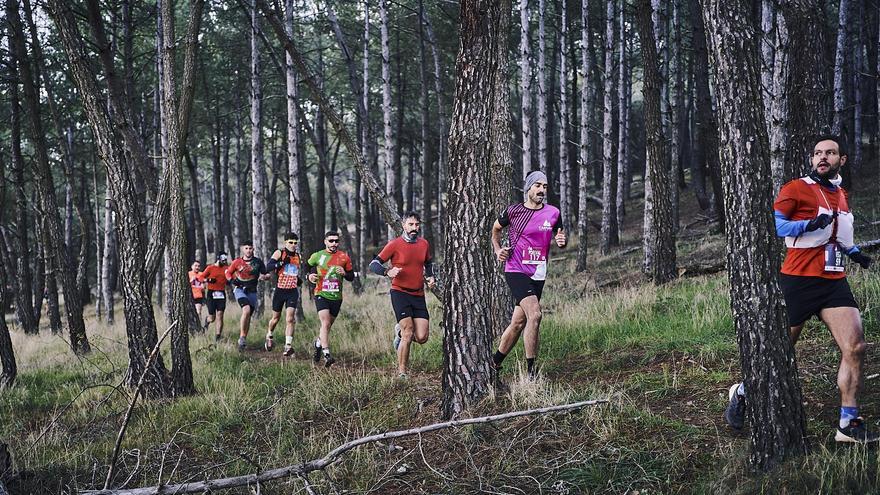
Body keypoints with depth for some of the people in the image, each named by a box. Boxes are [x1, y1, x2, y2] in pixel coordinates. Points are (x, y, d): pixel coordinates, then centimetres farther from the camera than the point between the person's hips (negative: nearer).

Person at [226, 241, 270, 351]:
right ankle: (242, 338, -23)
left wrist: (264, 277, -15)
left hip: (252, 291, 3)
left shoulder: (258, 262, 2)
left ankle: (243, 339, 22)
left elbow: (265, 274, 9)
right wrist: (232, 280, -8)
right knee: (246, 310, -26)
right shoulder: (237, 262, -1)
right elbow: (228, 272, 12)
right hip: (239, 289, -3)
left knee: (248, 317, 8)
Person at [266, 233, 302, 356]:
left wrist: (298, 279, 12)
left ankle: (288, 346, -16)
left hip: (293, 291, 2)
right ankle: (269, 336, 41)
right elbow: (268, 266, -19)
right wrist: (282, 263, -29)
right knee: (276, 317, 13)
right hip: (280, 290, -2)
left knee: (290, 318, -13)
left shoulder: (298, 256, 10)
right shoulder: (279, 253, -4)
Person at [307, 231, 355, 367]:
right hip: (321, 294, -2)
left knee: (327, 326, 13)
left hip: (336, 297, 3)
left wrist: (344, 273, -12)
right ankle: (327, 355, -23)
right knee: (325, 323, -18)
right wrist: (310, 276, -6)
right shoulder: (317, 256, 3)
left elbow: (351, 277, 9)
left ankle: (318, 343, 42)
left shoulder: (344, 257, 4)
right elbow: (307, 269, 16)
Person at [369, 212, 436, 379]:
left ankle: (400, 332, 28)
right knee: (408, 334, -13)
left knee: (422, 338, -4)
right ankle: (401, 372, 2)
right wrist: (388, 272, -24)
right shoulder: (394, 244, -6)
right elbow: (374, 264, -5)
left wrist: (430, 276, 8)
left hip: (419, 295, 4)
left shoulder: (424, 244, 8)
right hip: (400, 293, -4)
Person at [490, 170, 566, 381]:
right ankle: (531, 370, -17)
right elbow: (496, 228, 18)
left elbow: (558, 237, 17)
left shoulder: (553, 213, 4)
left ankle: (495, 362, 28)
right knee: (535, 315, -22)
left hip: (538, 275, 4)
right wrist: (497, 249, 5)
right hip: (515, 271, -4)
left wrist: (561, 242, -6)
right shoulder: (513, 211, -2)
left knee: (518, 323, 9)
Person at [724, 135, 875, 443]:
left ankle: (849, 425, -2)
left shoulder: (841, 195, 18)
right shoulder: (796, 189, -4)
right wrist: (807, 225, -24)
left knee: (855, 348, -9)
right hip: (798, 281, -6)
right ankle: (741, 393, 27)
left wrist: (853, 252, 20)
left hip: (834, 282, 6)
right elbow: (772, 224, -12)